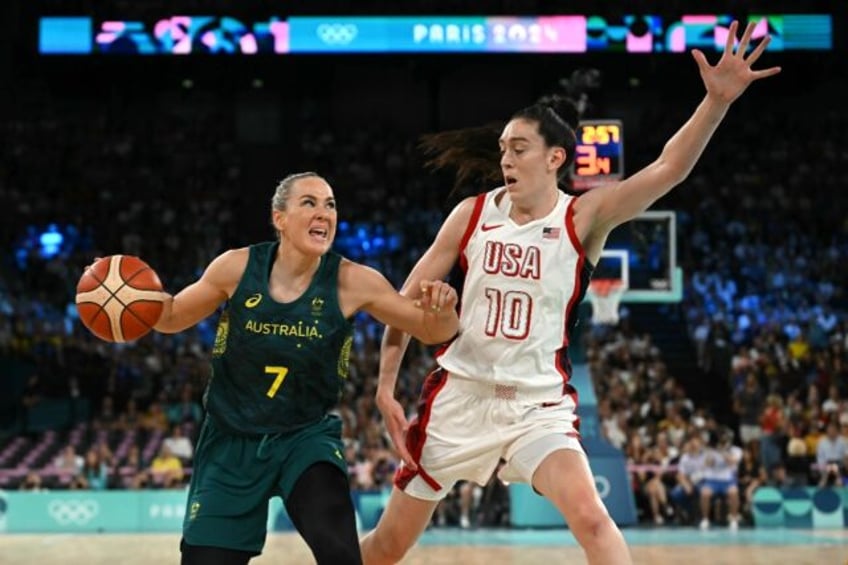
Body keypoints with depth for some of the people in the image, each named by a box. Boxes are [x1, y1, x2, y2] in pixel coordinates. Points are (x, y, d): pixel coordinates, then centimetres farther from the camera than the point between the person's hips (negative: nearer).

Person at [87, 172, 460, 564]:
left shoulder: (352, 282, -14)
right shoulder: (238, 267, -11)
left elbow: (432, 333, -7)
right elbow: (173, 318, 5)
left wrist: (441, 310, -30)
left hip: (307, 438, -1)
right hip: (232, 441, 1)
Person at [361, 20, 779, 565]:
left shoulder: (583, 217, -8)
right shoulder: (472, 214, -3)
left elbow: (669, 169, -23)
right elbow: (410, 300, 4)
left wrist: (718, 100, -36)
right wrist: (386, 387, 0)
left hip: (539, 403, -2)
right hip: (461, 393, 2)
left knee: (592, 519, -23)